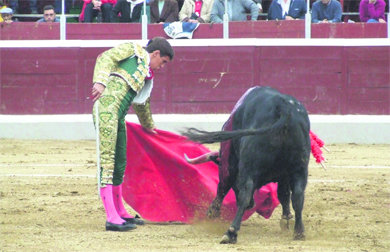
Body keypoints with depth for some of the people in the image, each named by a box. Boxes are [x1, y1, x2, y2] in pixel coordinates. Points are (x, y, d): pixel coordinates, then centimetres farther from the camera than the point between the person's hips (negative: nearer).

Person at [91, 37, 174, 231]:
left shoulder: (146, 75, 30)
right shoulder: (134, 50, 8)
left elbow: (141, 102, 46)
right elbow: (106, 58, -6)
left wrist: (148, 126, 60)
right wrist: (100, 82, -22)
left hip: (119, 116, 9)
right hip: (107, 104, -9)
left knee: (120, 163, 14)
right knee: (107, 159, -13)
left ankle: (120, 213, 27)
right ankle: (112, 218, -20)